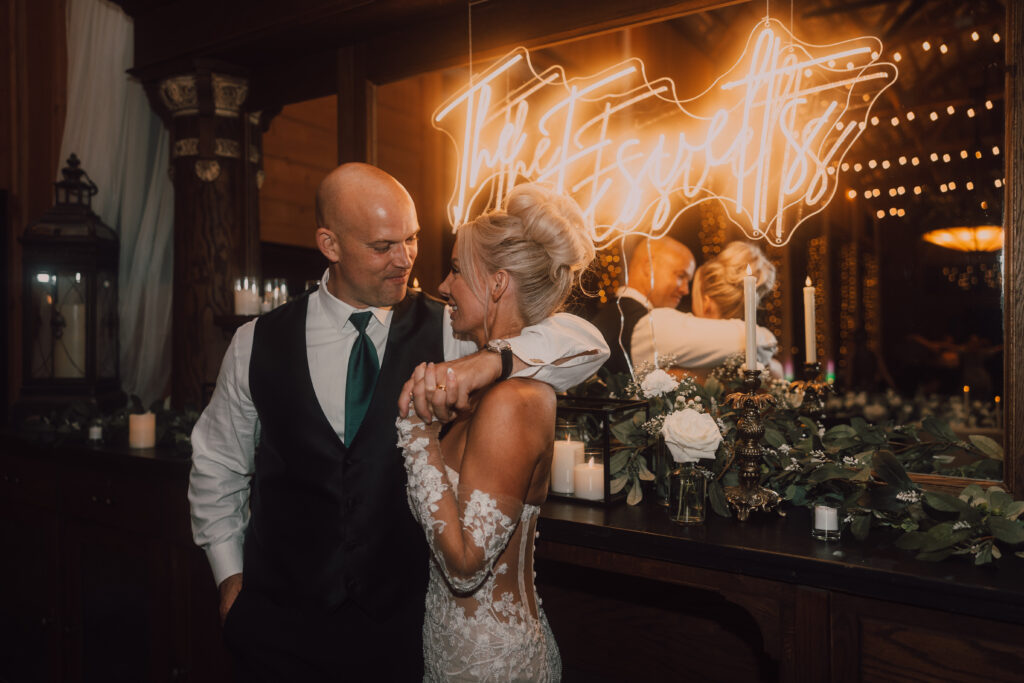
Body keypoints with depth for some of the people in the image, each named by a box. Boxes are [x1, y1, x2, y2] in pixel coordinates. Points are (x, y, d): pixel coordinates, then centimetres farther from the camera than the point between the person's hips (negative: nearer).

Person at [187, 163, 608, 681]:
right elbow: (217, 466, 9)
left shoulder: (446, 333, -8)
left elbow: (585, 343, -13)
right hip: (279, 624, 1)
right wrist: (230, 575, 8)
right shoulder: (259, 343, -4)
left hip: (399, 619, 0)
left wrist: (492, 361, -30)